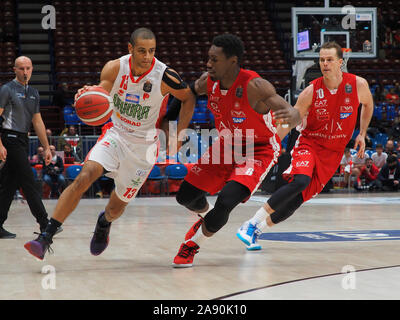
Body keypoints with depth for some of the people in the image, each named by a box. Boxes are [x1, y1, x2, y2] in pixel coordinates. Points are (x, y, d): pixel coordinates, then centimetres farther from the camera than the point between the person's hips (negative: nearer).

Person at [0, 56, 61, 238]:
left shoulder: (33, 93, 17)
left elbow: (37, 122, 21)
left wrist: (46, 147, 17)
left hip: (23, 141, 7)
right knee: (28, 182, -10)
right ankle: (44, 224, -10)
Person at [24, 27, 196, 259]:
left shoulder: (166, 76, -18)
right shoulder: (114, 68, -14)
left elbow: (189, 98, -1)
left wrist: (179, 135, -4)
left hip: (144, 144, -1)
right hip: (116, 134, 1)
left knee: (117, 206, 9)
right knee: (84, 177, -25)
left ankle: (104, 223, 50)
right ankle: (46, 238, -22)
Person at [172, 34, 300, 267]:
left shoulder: (254, 86, -32)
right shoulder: (209, 81, -15)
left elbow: (294, 116, -40)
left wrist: (292, 117, -63)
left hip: (259, 149, -6)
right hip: (228, 144, 6)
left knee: (226, 202, -26)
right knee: (186, 196, 6)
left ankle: (192, 245, 1)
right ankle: (206, 216, 43)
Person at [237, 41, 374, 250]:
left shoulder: (358, 85, -8)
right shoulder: (312, 91, -14)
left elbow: (368, 105, 16)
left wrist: (362, 134, 8)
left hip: (333, 152, 3)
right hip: (310, 143, -3)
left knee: (298, 199, -5)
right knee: (300, 181, -32)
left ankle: (258, 229, 12)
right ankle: (251, 224, -23)